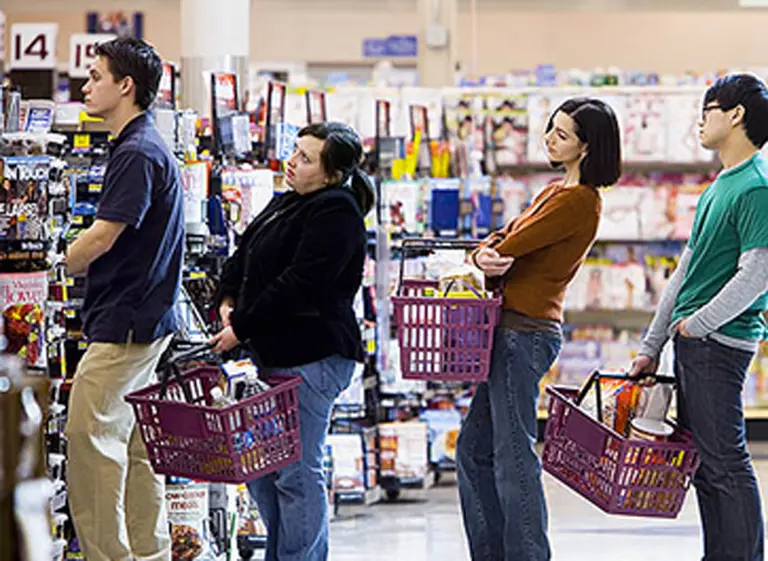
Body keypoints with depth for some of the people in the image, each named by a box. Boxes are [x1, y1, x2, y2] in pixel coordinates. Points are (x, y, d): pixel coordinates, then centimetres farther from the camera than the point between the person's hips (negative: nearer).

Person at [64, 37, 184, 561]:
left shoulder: (138, 154, -17)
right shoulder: (145, 148, 16)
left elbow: (101, 239, -19)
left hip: (125, 320, -10)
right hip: (144, 316, 10)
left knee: (89, 432, -8)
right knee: (134, 439, 12)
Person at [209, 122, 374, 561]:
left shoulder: (336, 213, -13)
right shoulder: (288, 204, 18)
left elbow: (298, 286, -20)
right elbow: (245, 256, 21)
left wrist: (242, 327, -16)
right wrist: (228, 301, 3)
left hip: (312, 359, -10)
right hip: (273, 354, 10)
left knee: (296, 472, -5)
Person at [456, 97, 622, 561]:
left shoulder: (577, 201, -13)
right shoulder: (556, 192, 18)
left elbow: (514, 246, -15)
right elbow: (504, 240, 13)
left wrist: (485, 258, 3)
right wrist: (485, 253, -10)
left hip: (527, 332, -10)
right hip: (512, 331, 10)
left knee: (514, 456, -7)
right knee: (474, 450, 14)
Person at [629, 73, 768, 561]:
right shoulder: (720, 186, 18)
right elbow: (685, 272, 21)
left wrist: (697, 323, -12)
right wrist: (651, 348, 20)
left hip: (719, 341, -10)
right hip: (692, 342, 10)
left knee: (724, 463, -7)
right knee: (703, 461, 12)